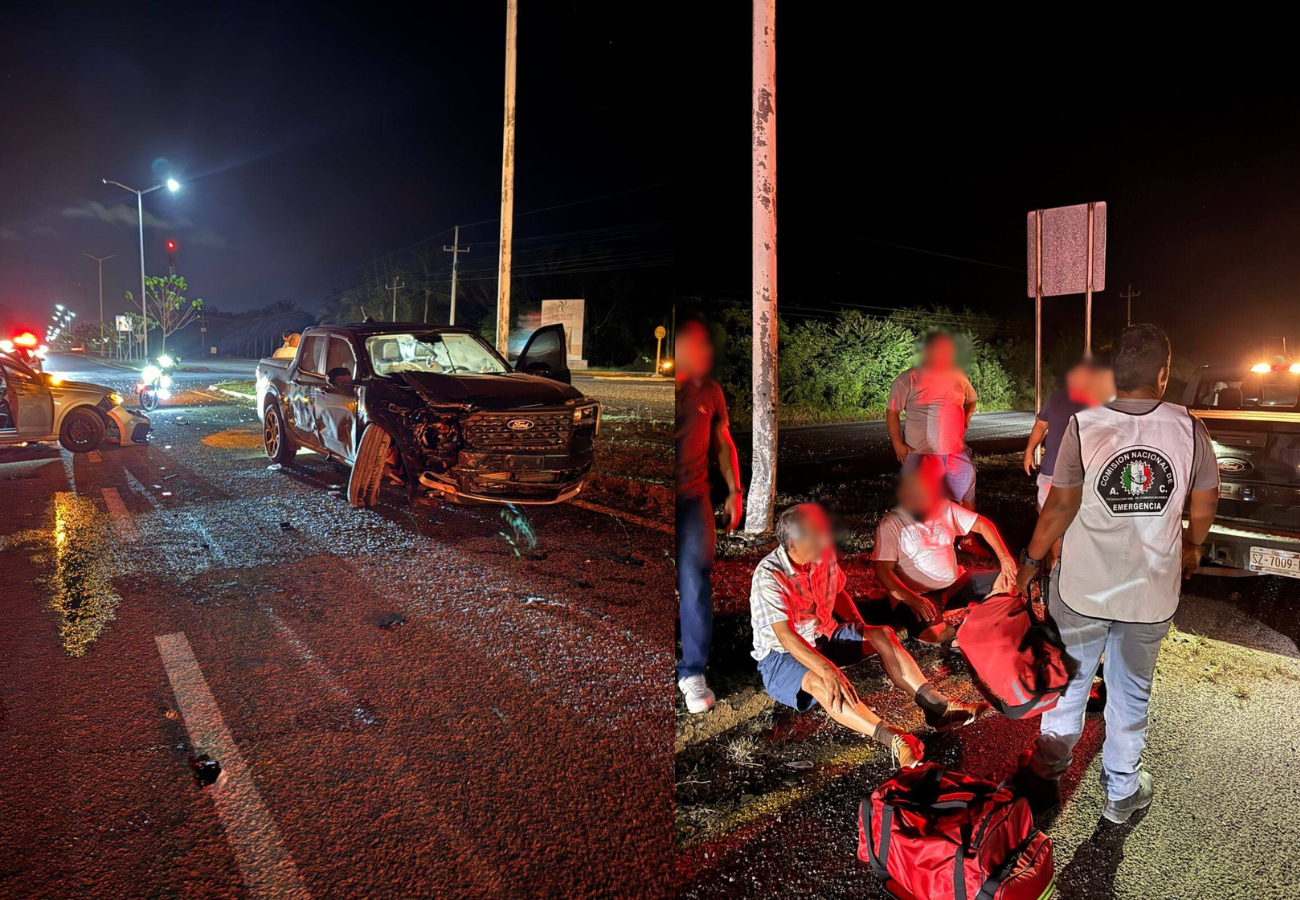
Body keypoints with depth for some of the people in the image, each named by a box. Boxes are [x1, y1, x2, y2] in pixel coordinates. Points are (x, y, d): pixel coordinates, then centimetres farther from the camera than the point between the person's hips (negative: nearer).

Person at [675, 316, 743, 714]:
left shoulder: (710, 391, 4)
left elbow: (723, 444, 13)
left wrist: (734, 491, 8)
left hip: (694, 500, 2)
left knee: (695, 581, -4)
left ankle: (693, 673, 7)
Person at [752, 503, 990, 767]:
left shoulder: (824, 556, -8)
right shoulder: (768, 576, -28)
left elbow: (838, 593, 11)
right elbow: (785, 636, -34)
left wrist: (862, 632, -3)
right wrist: (828, 671, -44)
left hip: (823, 636, 7)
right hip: (781, 655, -7)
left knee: (882, 634, -13)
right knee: (819, 682, -38)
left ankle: (937, 707, -18)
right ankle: (894, 740, -50)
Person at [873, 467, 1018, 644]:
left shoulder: (944, 508, -1)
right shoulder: (890, 524, -15)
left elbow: (982, 525, 7)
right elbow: (882, 570, -19)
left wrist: (1004, 558, -8)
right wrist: (912, 599, -32)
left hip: (956, 582, 6)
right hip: (917, 594, -5)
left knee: (1007, 579, -3)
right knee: (932, 634, -33)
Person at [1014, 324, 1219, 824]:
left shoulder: (1083, 426, -16)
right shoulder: (1187, 427, -8)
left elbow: (1060, 506, -15)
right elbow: (1205, 502, 2)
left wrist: (1030, 560, -2)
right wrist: (1193, 544, 22)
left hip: (1082, 590, -2)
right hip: (1151, 594, 2)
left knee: (1070, 678, 18)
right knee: (1132, 693, 19)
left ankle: (1050, 763, 34)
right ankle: (1122, 792, 34)